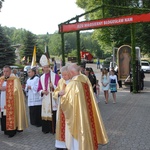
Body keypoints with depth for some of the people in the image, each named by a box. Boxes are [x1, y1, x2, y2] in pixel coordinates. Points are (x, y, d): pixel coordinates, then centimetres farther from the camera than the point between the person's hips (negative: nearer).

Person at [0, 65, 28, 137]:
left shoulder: (14, 79, -6)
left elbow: (15, 90, -12)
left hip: (11, 103, -5)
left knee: (11, 116, -4)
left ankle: (12, 130, 6)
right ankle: (6, 130, 19)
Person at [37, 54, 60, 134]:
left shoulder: (55, 76, -3)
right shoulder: (41, 77, 11)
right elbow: (39, 89, 13)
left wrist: (53, 86, -24)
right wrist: (42, 91, -8)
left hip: (53, 99, -4)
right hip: (45, 100, 4)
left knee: (53, 114, -5)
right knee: (45, 114, 6)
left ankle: (53, 129, 5)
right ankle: (46, 129, 17)